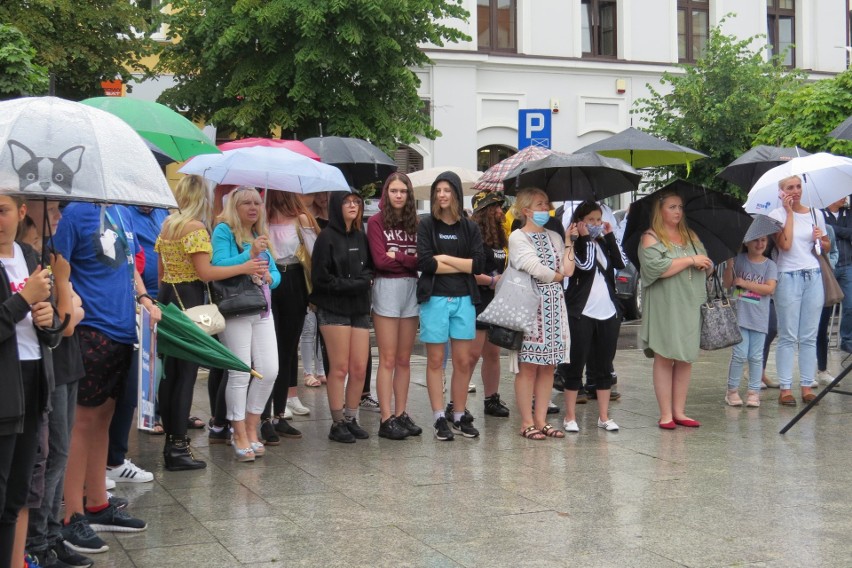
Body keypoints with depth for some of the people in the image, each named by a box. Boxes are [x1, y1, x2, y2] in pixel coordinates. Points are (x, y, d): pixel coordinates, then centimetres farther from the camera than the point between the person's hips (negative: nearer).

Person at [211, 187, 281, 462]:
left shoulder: (260, 235, 18)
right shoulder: (224, 231, -3)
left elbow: (276, 273, 18)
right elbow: (218, 266, -16)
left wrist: (268, 277, -4)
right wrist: (250, 254, -21)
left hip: (262, 310, 7)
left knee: (270, 370, 1)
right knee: (240, 373, -6)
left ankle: (251, 429, 18)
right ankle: (240, 436, 4)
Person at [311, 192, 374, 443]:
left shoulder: (361, 238, 13)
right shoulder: (327, 237, -6)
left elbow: (370, 269, 16)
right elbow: (321, 278, -10)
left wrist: (364, 280, -6)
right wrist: (355, 284, -10)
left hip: (360, 309, 6)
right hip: (333, 310, -6)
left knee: (359, 368, 3)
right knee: (339, 368, -4)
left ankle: (351, 419, 14)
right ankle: (338, 423, 4)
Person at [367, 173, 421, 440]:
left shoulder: (413, 223, 11)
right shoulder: (376, 222, -1)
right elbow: (381, 260, -11)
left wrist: (397, 256, -8)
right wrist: (410, 258, -4)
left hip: (411, 288, 5)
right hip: (387, 288, -5)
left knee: (404, 359, 8)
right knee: (388, 359, -4)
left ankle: (401, 414, 14)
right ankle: (386, 419, -2)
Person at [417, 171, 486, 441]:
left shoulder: (470, 227, 8)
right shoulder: (427, 225, 2)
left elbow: (480, 264, -3)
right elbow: (424, 262, -11)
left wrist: (445, 259, -7)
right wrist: (462, 265, -8)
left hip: (463, 299, 2)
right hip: (434, 298, -2)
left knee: (463, 361, 4)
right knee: (435, 360, 2)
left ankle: (460, 416, 14)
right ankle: (440, 418, 8)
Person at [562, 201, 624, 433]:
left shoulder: (604, 243, 13)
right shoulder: (574, 244, -2)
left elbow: (621, 263, -2)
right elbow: (585, 264, -19)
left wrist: (609, 235, -2)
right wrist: (585, 238, -11)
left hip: (608, 312, 5)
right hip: (581, 313, -5)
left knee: (605, 366, 8)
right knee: (576, 365, -1)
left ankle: (603, 416, 15)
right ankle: (570, 416, 6)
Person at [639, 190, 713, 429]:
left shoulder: (691, 236, 18)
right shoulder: (651, 238, -2)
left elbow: (708, 266, 23)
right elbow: (655, 267, -18)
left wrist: (706, 265, -2)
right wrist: (691, 260, -13)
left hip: (691, 305, 6)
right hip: (664, 307, -6)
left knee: (686, 359, 6)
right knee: (664, 358, -4)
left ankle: (679, 411, 12)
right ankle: (665, 414, -1)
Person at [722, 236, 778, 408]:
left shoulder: (770, 265, 3)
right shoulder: (738, 260, 4)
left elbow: (769, 288, -10)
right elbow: (726, 283, 1)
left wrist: (744, 283, -11)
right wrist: (729, 264, -14)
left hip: (759, 318, 1)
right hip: (740, 315, -1)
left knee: (756, 356, 4)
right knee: (740, 354, -3)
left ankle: (754, 392, 12)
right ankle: (732, 390, 9)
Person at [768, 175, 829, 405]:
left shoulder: (815, 214, 11)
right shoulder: (777, 215, -1)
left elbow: (827, 246, 20)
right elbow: (785, 244, -16)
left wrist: (821, 240, -3)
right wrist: (789, 212, -9)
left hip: (813, 276, 4)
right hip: (788, 277, -4)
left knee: (809, 337, 5)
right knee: (788, 337, -2)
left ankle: (807, 386, 9)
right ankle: (785, 388, 1)